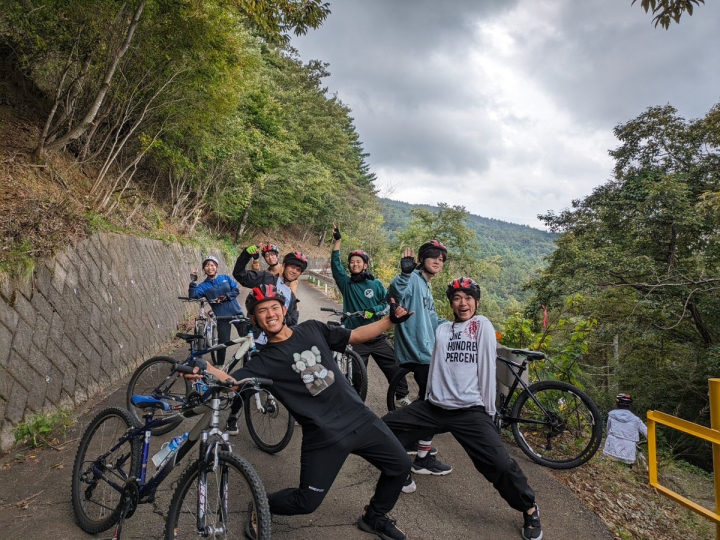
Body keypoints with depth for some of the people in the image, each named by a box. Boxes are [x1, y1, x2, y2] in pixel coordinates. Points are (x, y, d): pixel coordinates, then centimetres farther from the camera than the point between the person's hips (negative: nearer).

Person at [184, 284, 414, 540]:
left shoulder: (313, 329, 2)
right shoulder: (264, 361, -8)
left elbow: (356, 336, 9)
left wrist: (391, 320, 1)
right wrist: (202, 367, -42)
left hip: (359, 418, 4)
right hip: (323, 436, -4)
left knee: (400, 466, 11)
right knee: (307, 502, 3)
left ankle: (374, 517, 37)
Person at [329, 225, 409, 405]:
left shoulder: (376, 284, 0)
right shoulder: (346, 283, 0)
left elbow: (387, 304, -1)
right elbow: (335, 264, -10)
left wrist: (373, 311, -19)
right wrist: (338, 240, -16)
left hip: (377, 337, 1)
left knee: (394, 367, 6)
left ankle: (402, 396, 26)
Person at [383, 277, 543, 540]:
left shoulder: (483, 326, -1)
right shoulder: (442, 329, 13)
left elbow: (487, 367, -4)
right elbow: (435, 367, 14)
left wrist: (488, 411, -5)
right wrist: (429, 401, 13)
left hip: (470, 411, -5)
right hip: (434, 406, 5)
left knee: (501, 463, -19)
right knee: (385, 427, 4)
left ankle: (530, 509, 12)